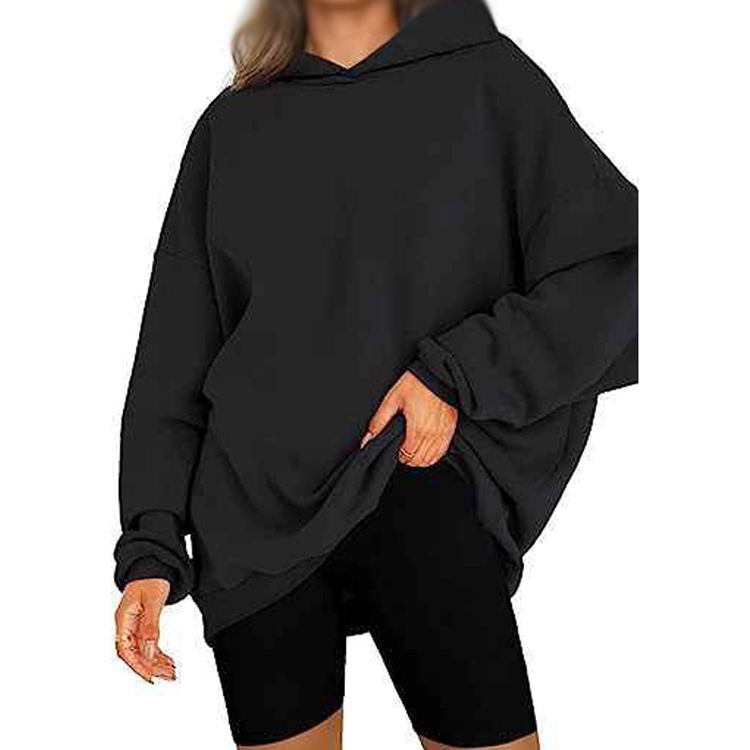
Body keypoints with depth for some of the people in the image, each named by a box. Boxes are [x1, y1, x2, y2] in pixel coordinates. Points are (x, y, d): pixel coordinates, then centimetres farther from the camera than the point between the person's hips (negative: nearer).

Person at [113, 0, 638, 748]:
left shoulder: (485, 74, 8)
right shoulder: (233, 125, 14)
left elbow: (613, 265, 1)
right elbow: (174, 352, 11)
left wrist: (455, 376, -10)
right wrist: (150, 544, 3)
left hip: (422, 495, -2)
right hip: (252, 516, 2)